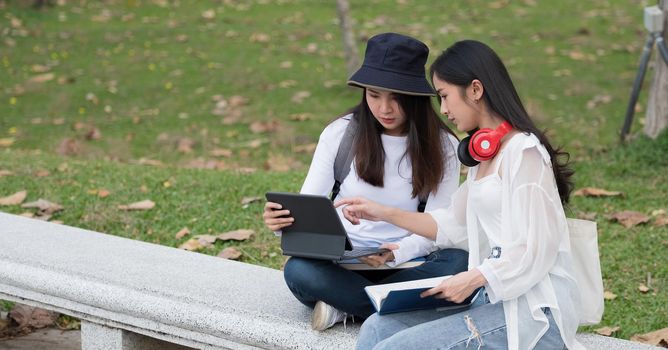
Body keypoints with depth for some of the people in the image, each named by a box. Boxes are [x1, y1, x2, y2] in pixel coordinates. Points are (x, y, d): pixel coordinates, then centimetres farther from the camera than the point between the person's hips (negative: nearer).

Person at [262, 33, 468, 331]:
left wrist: (397, 253, -31)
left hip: (405, 263, 1)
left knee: (460, 264, -32)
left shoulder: (442, 146, -4)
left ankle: (346, 301, -22)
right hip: (342, 262, -1)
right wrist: (282, 221, -28)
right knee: (299, 271, -34)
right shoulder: (341, 133, -4)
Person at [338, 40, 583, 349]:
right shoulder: (484, 153, 17)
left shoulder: (524, 152, -12)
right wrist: (384, 214, 20)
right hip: (491, 298, 9)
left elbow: (533, 251, -17)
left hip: (532, 312, -9)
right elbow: (453, 226, 23)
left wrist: (473, 278, -17)